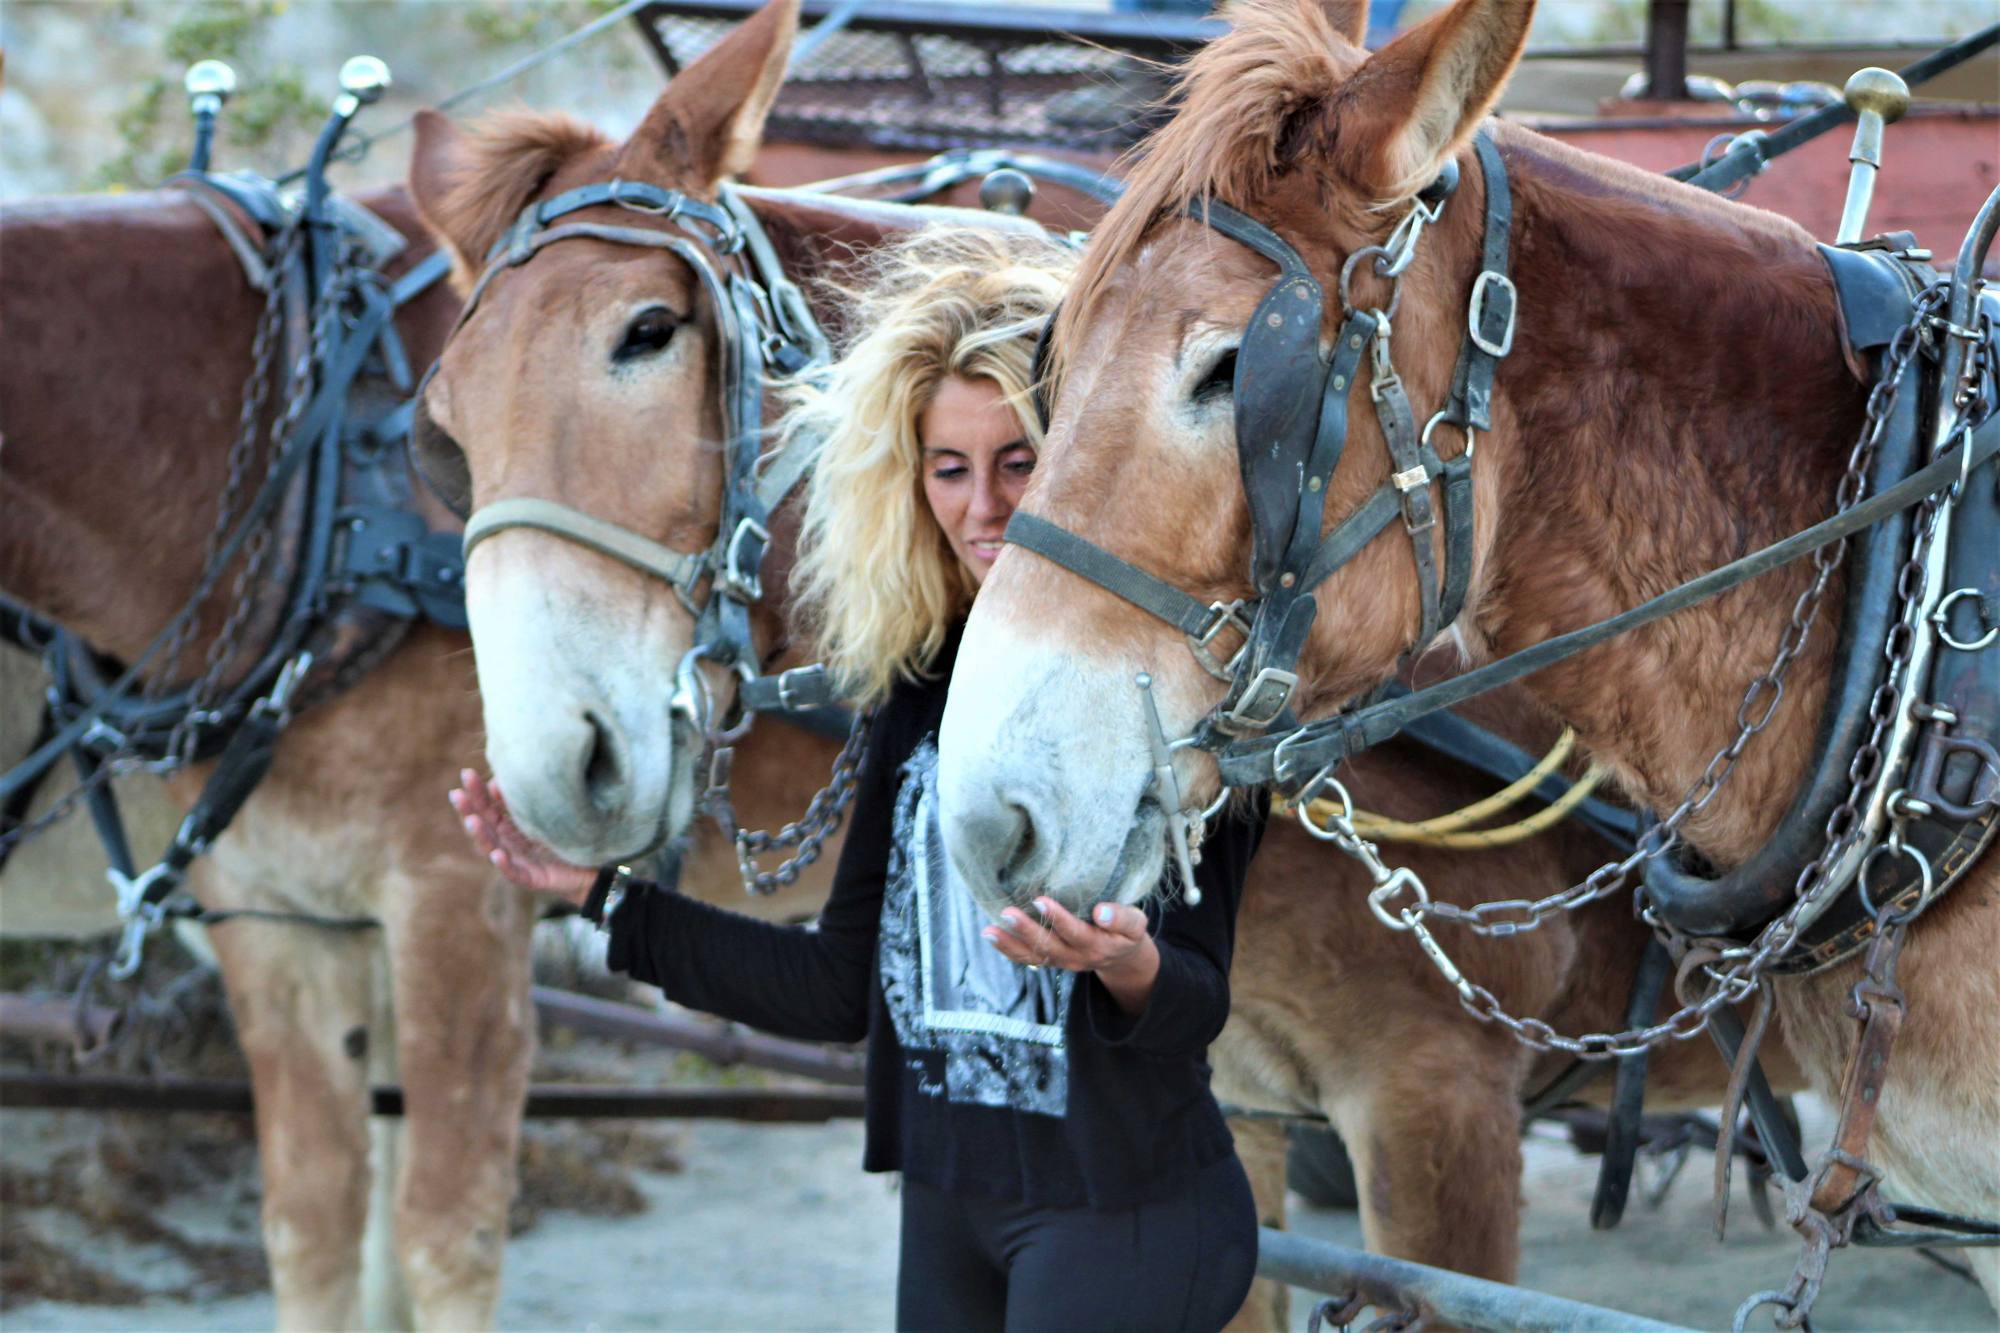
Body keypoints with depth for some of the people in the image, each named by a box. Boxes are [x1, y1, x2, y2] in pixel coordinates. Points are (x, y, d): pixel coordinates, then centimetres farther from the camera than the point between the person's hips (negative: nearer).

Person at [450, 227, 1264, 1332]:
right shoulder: (924, 682, 7)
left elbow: (1197, 1007, -12)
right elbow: (845, 988, 10)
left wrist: (1131, 967, -34)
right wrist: (612, 896, 6)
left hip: (1128, 1215, -6)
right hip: (946, 1202, 6)